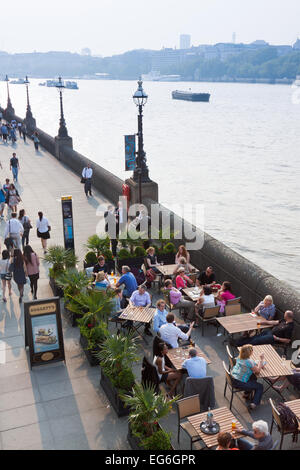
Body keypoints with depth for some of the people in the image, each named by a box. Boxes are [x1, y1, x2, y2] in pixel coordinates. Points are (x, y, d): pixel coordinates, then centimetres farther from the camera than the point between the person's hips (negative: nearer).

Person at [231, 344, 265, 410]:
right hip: (239, 383, -8)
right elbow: (258, 371, -10)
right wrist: (261, 360, -4)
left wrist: (259, 365, 4)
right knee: (260, 387, 5)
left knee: (253, 377, 28)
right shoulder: (249, 362, -22)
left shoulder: (239, 358, 4)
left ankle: (247, 393, 35)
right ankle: (254, 404, -8)